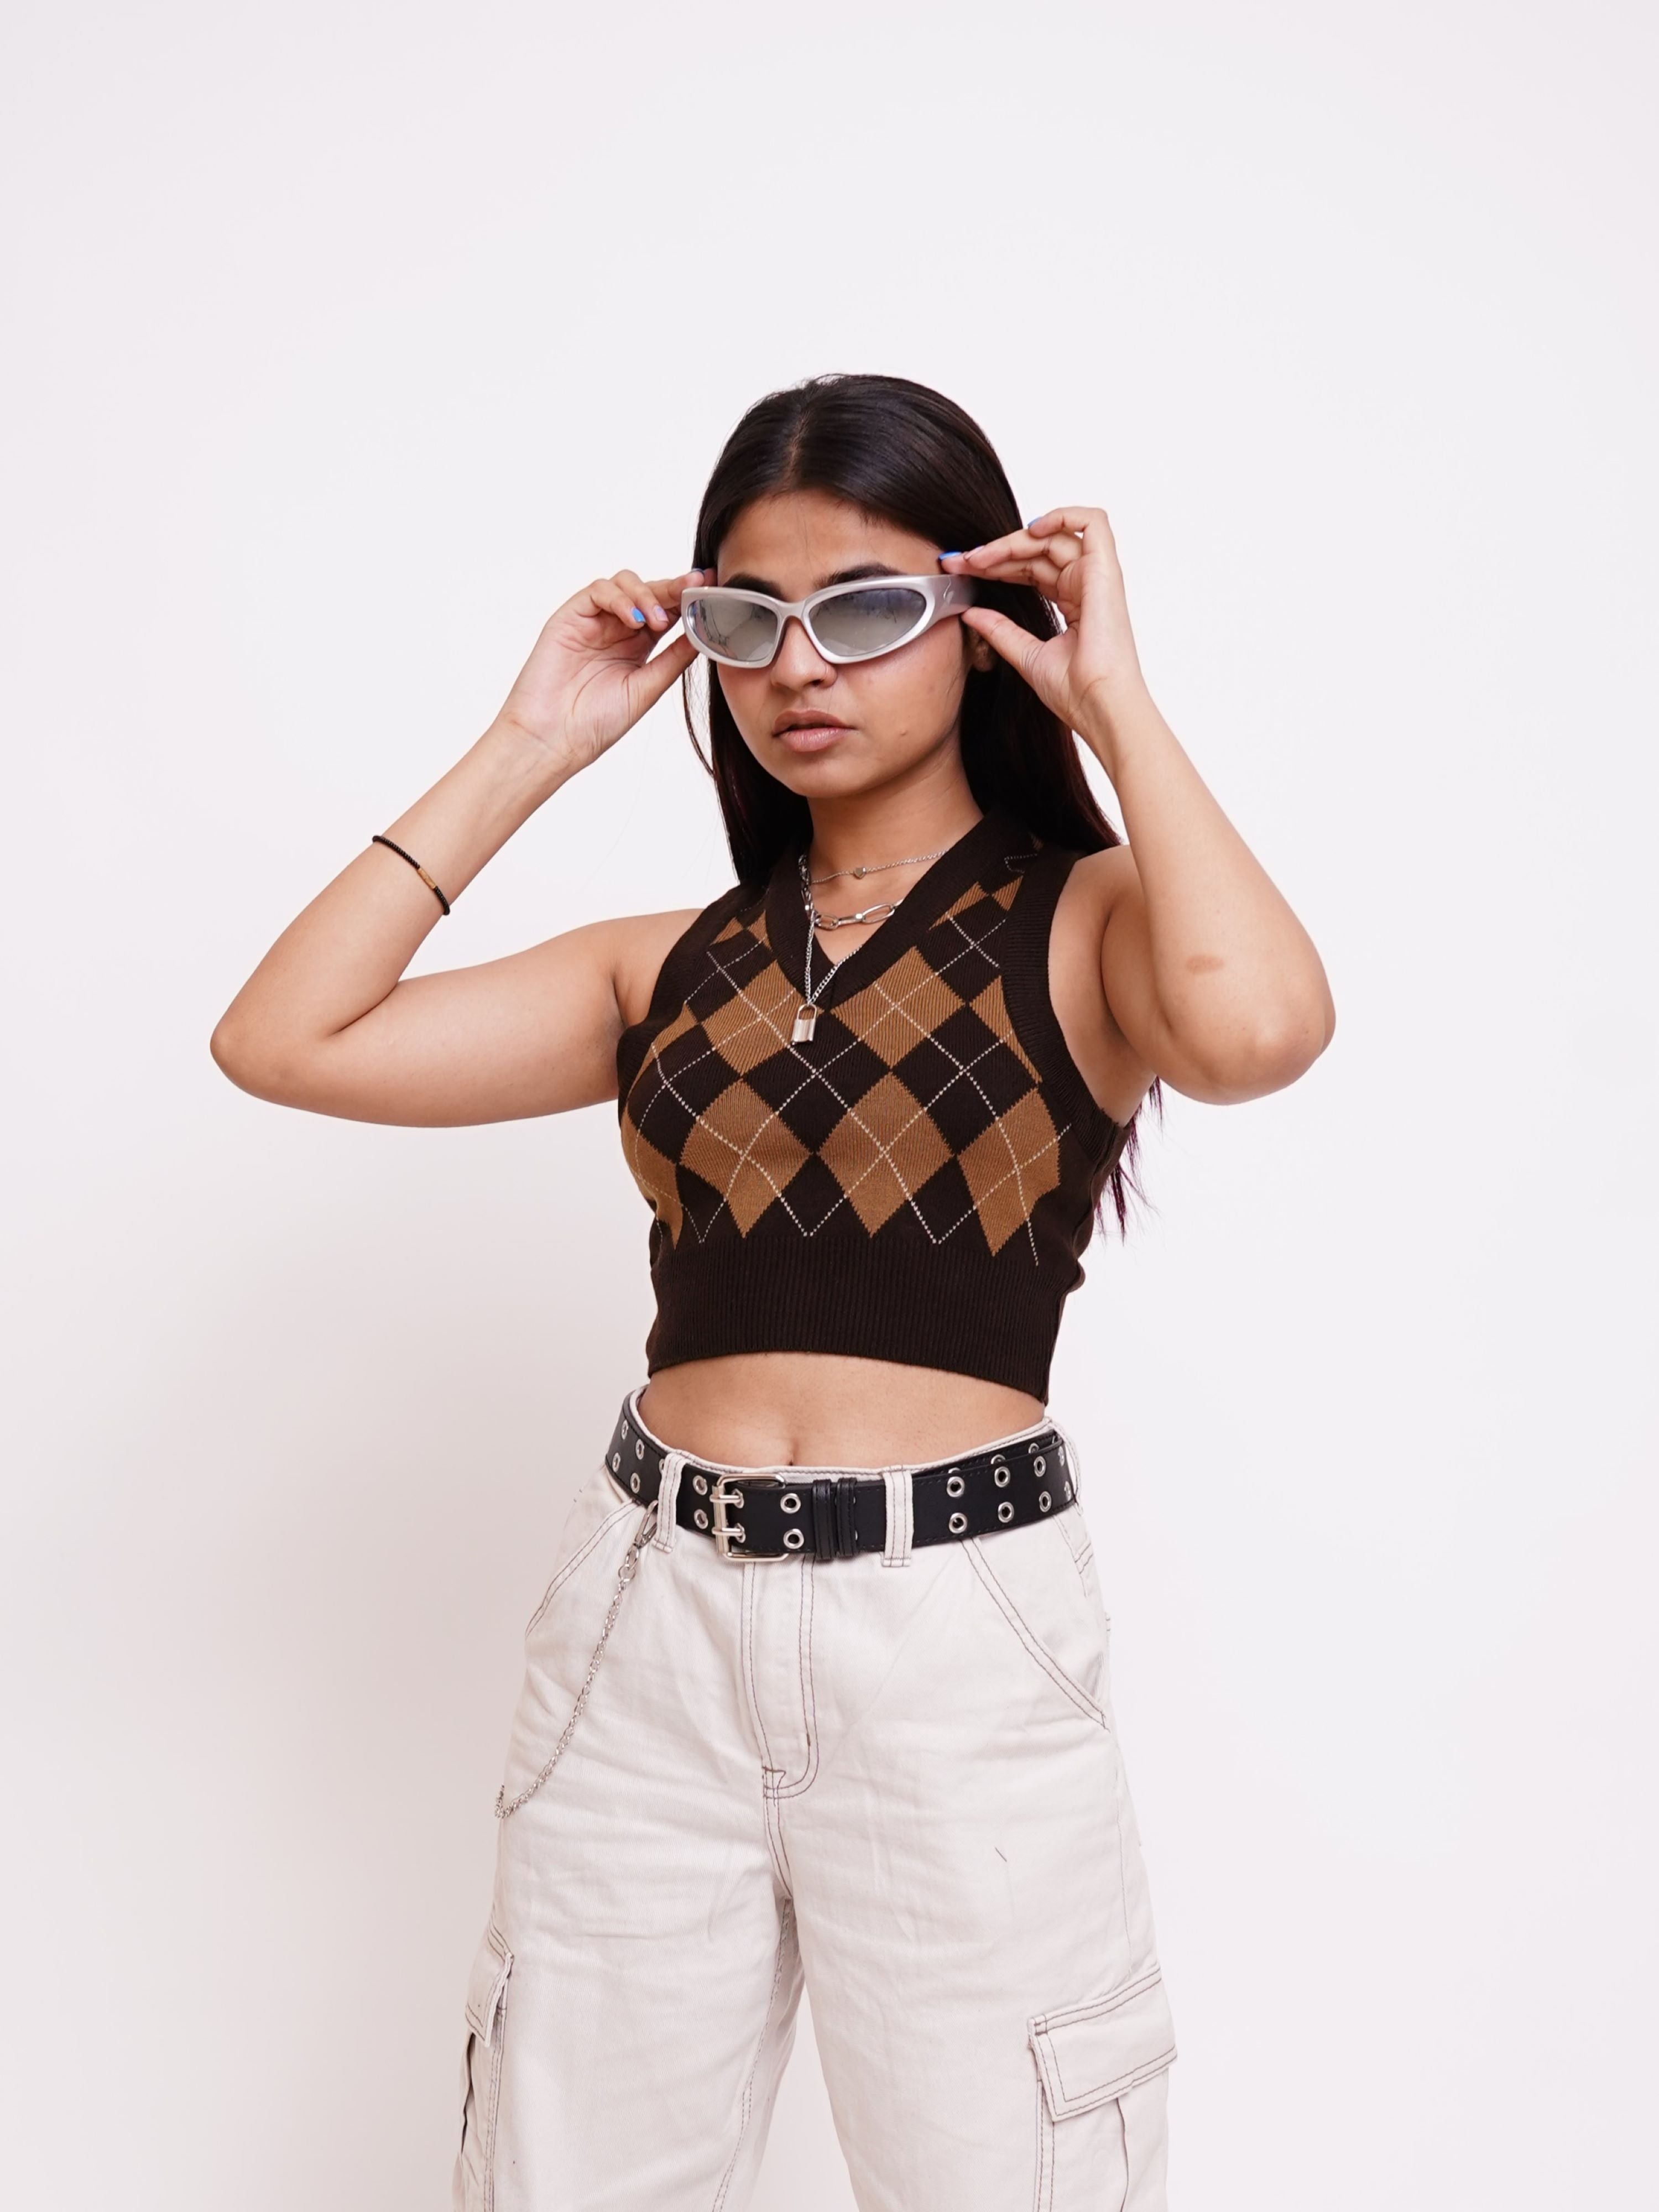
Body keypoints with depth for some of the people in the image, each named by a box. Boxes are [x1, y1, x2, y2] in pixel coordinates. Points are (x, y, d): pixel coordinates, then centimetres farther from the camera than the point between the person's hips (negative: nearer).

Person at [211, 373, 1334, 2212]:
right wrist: (531, 750, 4)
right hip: (649, 1616, 4)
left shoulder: (1084, 920, 1)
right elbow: (282, 1041, 3)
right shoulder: (674, 967, 10)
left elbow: (1258, 1025, -24)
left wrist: (1117, 701, -10)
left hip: (960, 1635, -3)